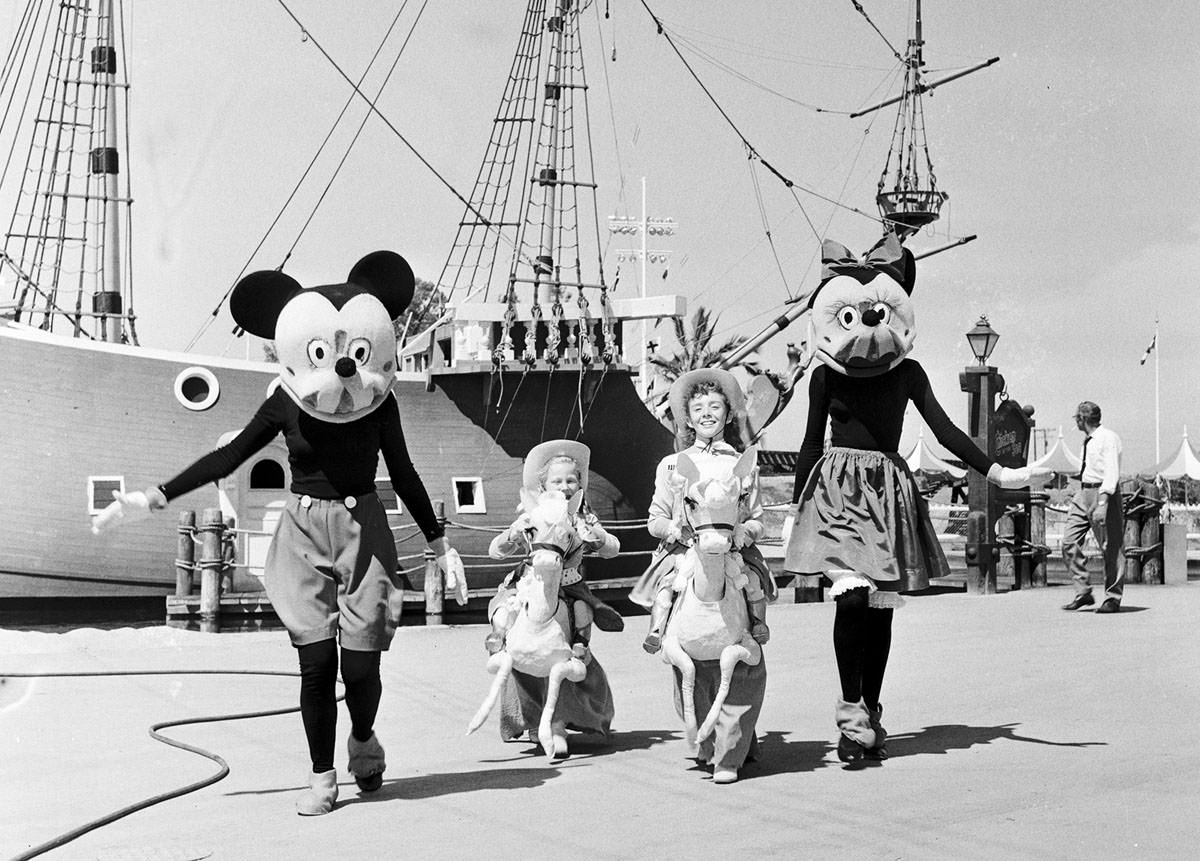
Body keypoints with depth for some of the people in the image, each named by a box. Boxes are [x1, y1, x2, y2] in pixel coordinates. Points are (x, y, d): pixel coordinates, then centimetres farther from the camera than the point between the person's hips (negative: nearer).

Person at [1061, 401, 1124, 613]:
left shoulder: (1108, 439, -12)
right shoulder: (1088, 440, 14)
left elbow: (1112, 473, -19)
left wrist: (1102, 504, -27)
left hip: (1103, 493, -9)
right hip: (1083, 492, 9)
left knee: (1110, 548, -1)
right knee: (1069, 542, 0)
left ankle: (1112, 599, 9)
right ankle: (1082, 593, 6)